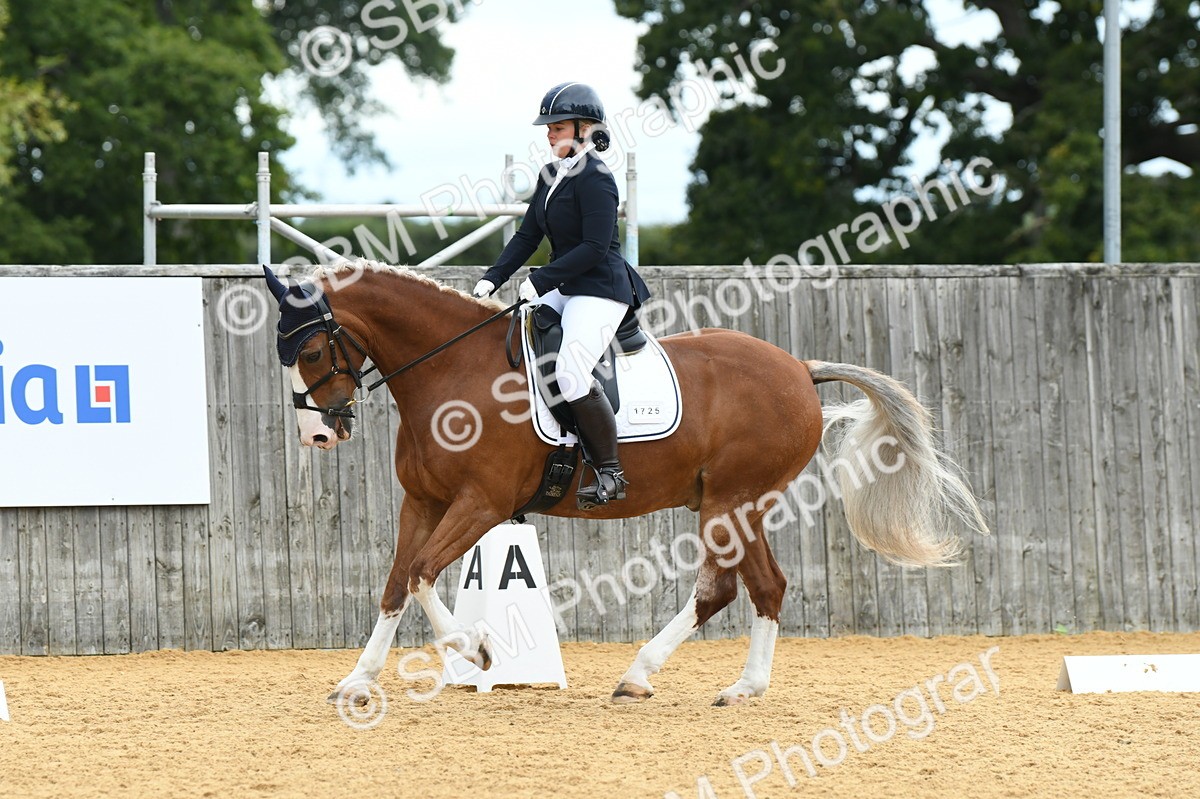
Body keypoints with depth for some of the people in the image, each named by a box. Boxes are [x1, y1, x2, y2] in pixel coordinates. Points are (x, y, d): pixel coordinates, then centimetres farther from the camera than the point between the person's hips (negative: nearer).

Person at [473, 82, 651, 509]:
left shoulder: (595, 178, -15)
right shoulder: (551, 177, 13)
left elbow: (595, 247, -21)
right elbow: (527, 236, 15)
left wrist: (541, 280, -21)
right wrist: (493, 278, 3)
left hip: (601, 289, -10)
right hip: (563, 289, 10)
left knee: (571, 373, -25)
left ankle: (610, 473, -16)